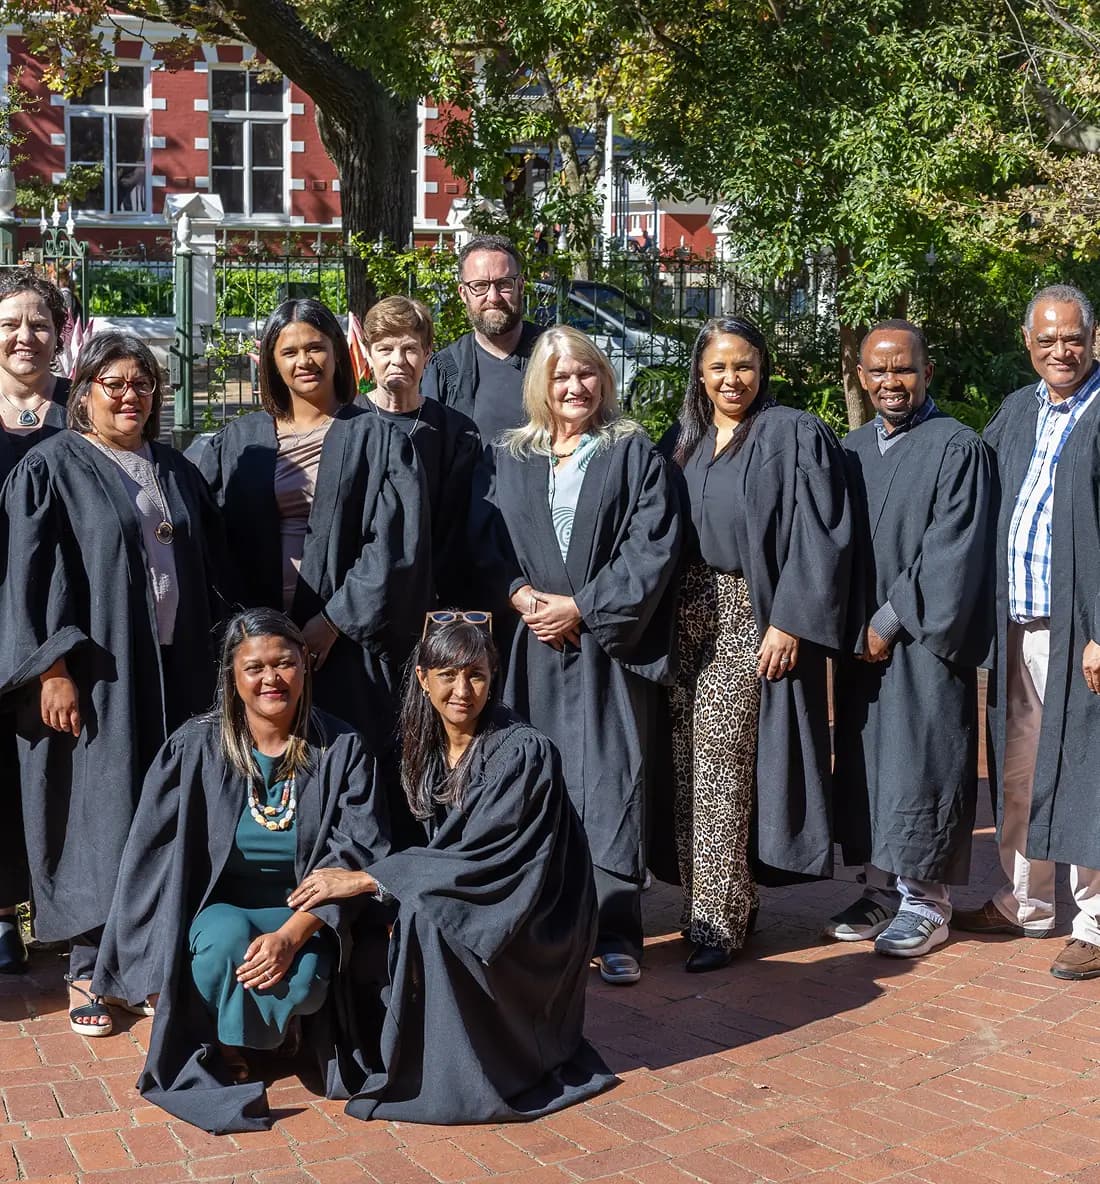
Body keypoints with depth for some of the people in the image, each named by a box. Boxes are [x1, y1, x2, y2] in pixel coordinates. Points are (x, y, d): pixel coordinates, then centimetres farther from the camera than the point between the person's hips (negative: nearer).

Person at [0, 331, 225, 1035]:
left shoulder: (175, 470, 14)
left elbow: (211, 567, 17)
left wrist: (212, 655, 10)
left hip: (173, 670, 5)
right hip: (93, 674, -5)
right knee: (97, 820, -1)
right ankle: (89, 970, 10)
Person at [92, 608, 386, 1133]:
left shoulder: (341, 749, -6)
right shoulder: (196, 746, -5)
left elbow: (355, 853, -11)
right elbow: (155, 849, -3)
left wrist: (291, 934, -24)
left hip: (305, 912, 0)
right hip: (220, 906, 0)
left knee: (302, 982, -31)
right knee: (226, 940, -34)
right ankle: (227, 1050, -4)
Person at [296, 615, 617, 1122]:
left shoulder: (523, 752, -19)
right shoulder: (425, 747, 1)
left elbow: (479, 862, -23)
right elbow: (435, 851, 7)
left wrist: (365, 879, -23)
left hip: (529, 930, -7)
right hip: (461, 911, 7)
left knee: (424, 911, -30)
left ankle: (451, 1081, -15)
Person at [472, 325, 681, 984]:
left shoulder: (634, 455, 3)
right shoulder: (511, 459, 13)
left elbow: (653, 546, -5)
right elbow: (486, 539, 9)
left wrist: (583, 606, -11)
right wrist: (522, 594, -9)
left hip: (608, 645, -3)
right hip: (534, 645, 3)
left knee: (610, 779, -4)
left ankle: (616, 929, 2)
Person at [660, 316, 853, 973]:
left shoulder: (795, 436, -4)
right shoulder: (681, 441, 13)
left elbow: (817, 539, -9)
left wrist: (788, 623, -16)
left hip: (751, 618, -6)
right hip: (686, 615, 6)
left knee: (721, 761, -8)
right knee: (689, 764, 4)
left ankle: (720, 917, 0)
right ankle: (716, 901, 14)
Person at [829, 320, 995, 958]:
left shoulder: (958, 448, -7)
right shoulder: (852, 450, 12)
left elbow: (951, 554, -13)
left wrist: (892, 621, -13)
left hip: (924, 641, -6)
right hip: (863, 640, 6)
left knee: (920, 765, -3)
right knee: (865, 762, 8)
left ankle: (926, 899, 8)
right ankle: (884, 887, 19)